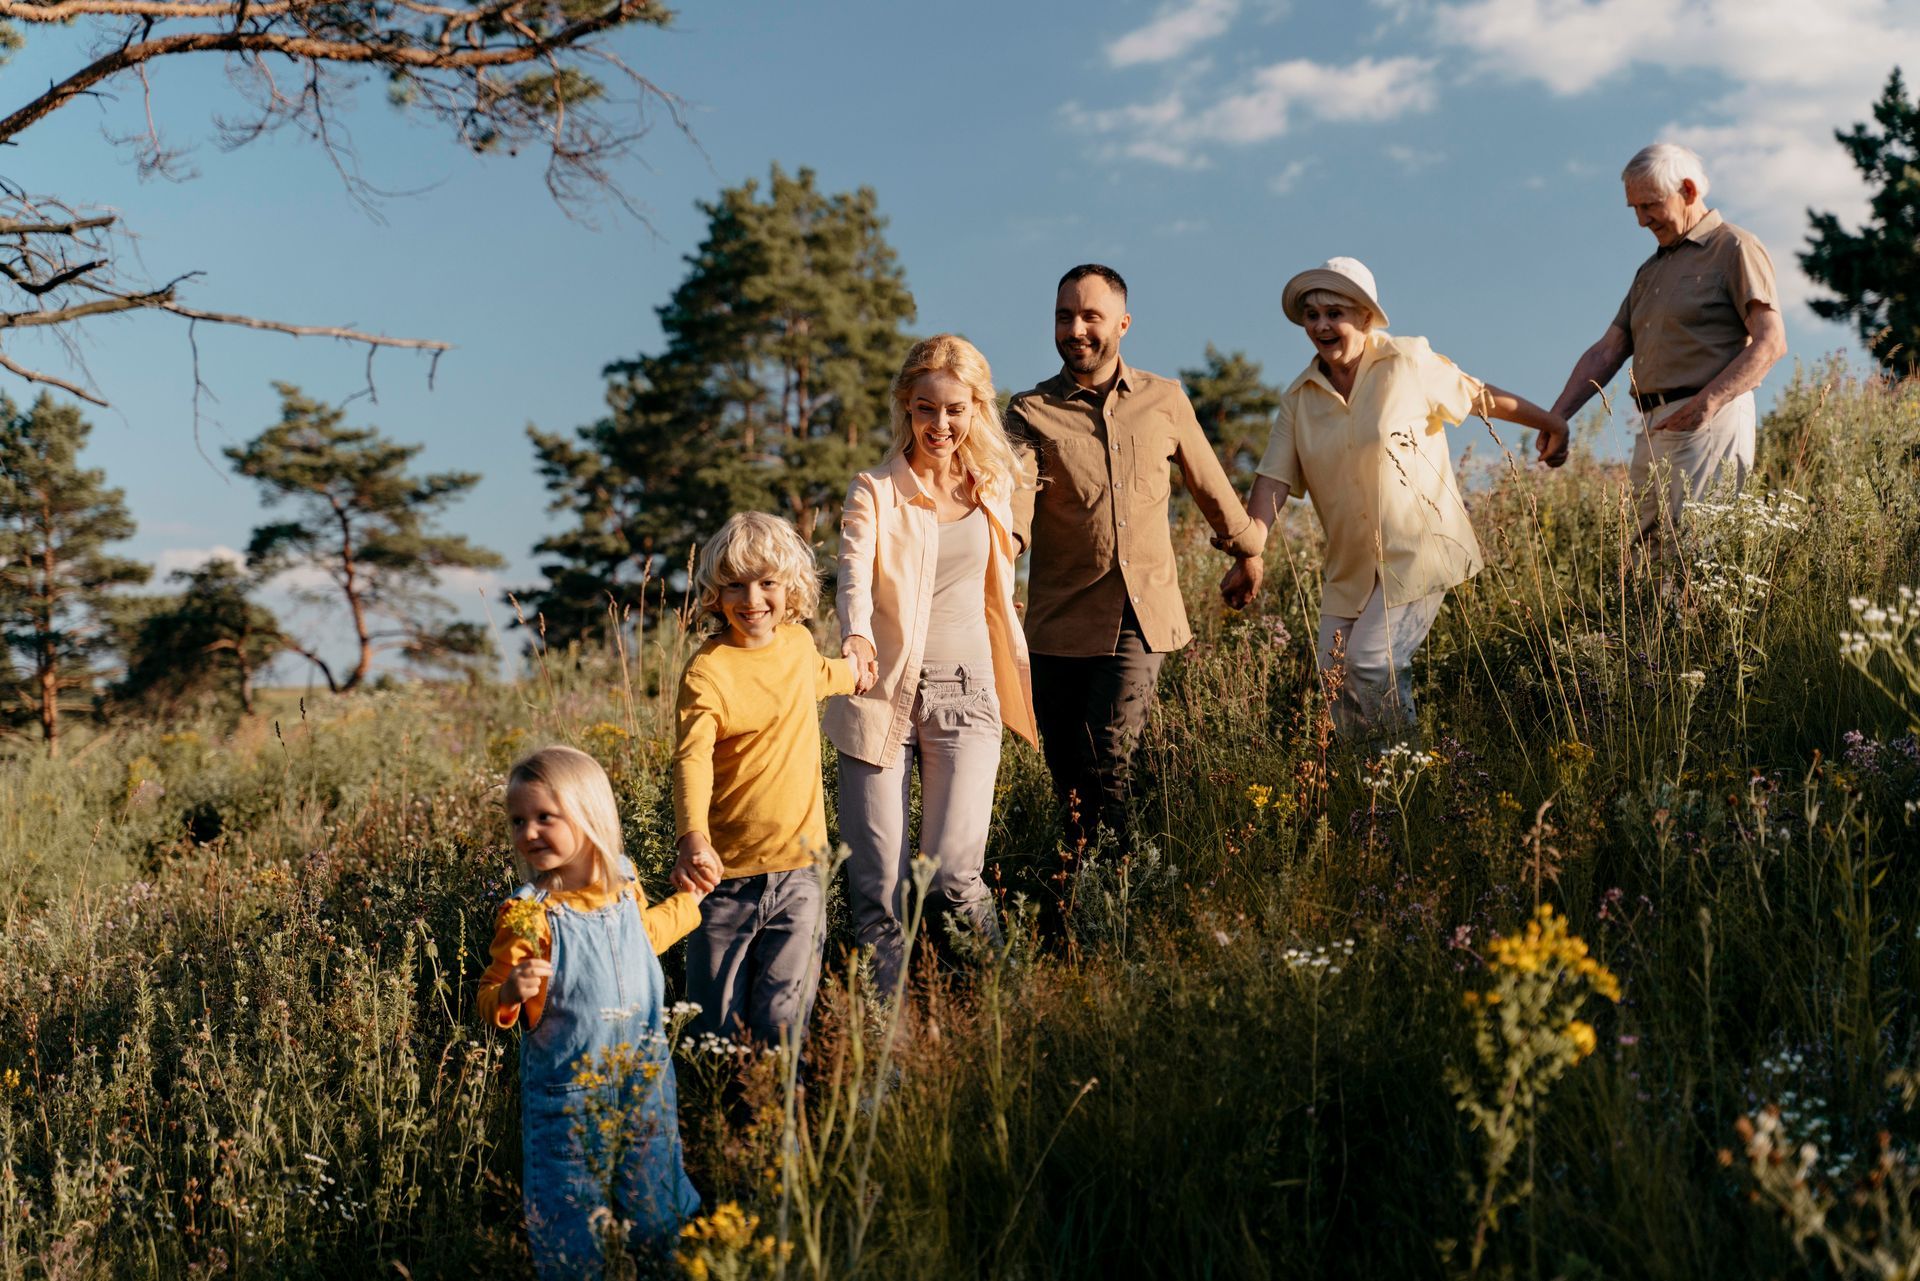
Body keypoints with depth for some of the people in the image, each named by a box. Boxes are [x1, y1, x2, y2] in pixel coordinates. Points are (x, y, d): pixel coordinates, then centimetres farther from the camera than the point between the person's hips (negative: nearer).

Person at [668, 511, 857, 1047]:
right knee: (718, 1028, 6)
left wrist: (855, 675, 53)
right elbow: (692, 758, -26)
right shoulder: (707, 670, -13)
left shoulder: (798, 642, 6)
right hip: (726, 875, -3)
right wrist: (693, 837, -43)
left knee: (783, 1021, -3)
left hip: (799, 869, 4)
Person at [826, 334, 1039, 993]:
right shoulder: (874, 492, -2)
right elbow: (853, 574, -21)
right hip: (883, 694, -1)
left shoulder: (992, 488, 10)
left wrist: (1024, 687, 23)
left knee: (951, 875, -10)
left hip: (966, 695, 2)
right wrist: (857, 637, -42)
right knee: (878, 889, -4)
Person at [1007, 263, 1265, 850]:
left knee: (1107, 766, -11)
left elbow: (1209, 483, 21)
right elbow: (1013, 494, -17)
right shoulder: (1031, 412, 0)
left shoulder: (1164, 400, 6)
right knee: (1068, 773, 5)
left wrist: (1246, 549, 33)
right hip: (1063, 619, 0)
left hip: (1144, 615, 0)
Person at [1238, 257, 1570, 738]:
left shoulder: (1408, 363, -6)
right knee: (1336, 675, 1)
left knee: (1370, 661, -17)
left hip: (1419, 549, -5)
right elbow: (1274, 478, -1)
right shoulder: (1298, 399, 4)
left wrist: (1549, 421, 18)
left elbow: (1478, 396, 7)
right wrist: (1251, 548, -14)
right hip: (1351, 565, 5)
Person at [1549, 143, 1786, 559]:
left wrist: (1709, 400, -22)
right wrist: (1555, 419, 8)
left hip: (1709, 425, -8)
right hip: (1653, 429, 8)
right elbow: (1605, 353, 21)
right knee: (1648, 553, 3)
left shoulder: (1735, 249, 1)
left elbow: (1771, 341, -9)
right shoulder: (1651, 271, 26)